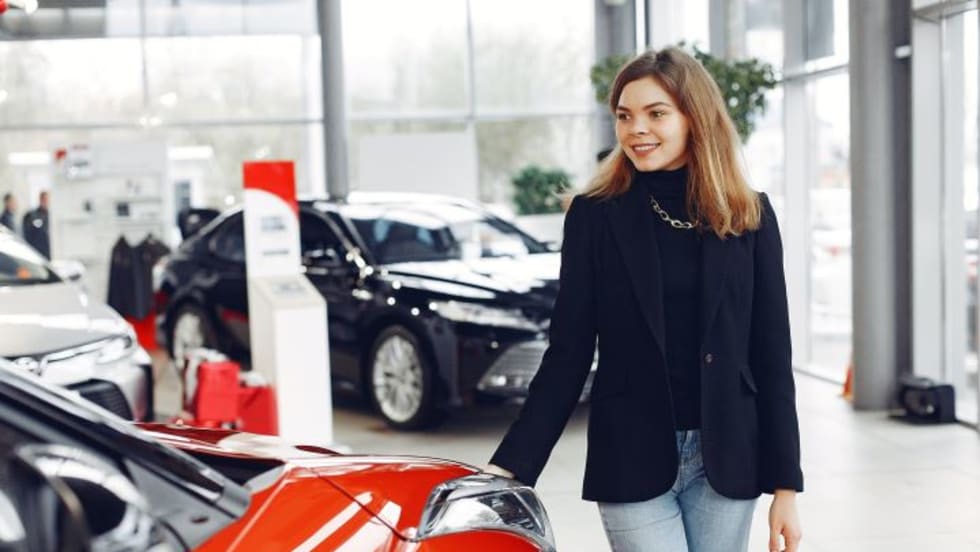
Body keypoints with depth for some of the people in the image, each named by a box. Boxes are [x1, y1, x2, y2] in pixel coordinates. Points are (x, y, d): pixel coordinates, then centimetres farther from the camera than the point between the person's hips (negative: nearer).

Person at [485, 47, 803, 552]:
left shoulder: (749, 215, 2)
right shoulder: (595, 214, -2)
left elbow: (771, 356, 3)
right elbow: (567, 354, -2)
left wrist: (785, 484, 0)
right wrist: (510, 466, -10)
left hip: (725, 458, 2)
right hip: (631, 461, -2)